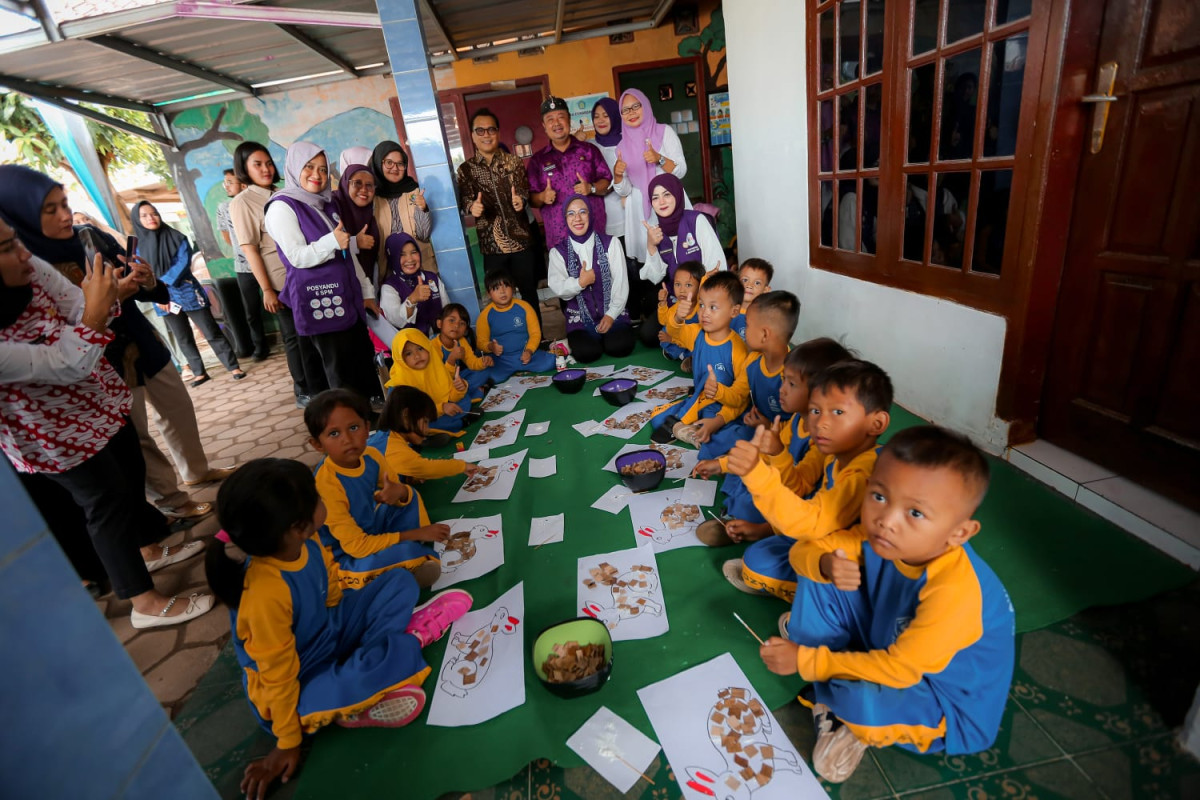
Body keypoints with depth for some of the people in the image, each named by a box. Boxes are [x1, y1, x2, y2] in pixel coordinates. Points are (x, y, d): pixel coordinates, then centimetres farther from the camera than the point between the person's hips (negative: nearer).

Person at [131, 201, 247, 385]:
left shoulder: (177, 238, -2)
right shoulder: (139, 248, 5)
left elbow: (183, 262, -12)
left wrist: (164, 282, -19)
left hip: (188, 293, -3)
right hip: (165, 300, 3)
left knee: (212, 333, -3)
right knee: (184, 340, 9)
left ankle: (234, 367, 1)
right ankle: (200, 373, 17)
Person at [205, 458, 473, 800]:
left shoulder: (305, 545, -16)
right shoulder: (266, 592, -35)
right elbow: (278, 675, -23)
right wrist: (287, 743, -12)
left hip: (329, 633, 7)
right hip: (295, 685, -7)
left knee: (400, 583, 4)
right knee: (394, 659, -30)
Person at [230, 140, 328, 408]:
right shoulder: (241, 202, -4)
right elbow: (249, 249, -9)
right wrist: (267, 290, -13)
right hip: (281, 282, -5)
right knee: (296, 337, 4)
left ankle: (323, 386, 21)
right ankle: (305, 391, 18)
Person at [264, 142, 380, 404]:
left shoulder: (327, 204, 18)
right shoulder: (282, 206, -3)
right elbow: (297, 257, -12)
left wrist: (367, 293, 17)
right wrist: (333, 241, -26)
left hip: (348, 297, 7)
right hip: (318, 302, -7)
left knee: (365, 366, 7)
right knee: (342, 375, -2)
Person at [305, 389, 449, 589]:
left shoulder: (372, 456, -12)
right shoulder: (326, 484, -30)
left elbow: (404, 494, 2)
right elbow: (357, 546, -27)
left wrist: (401, 492, -25)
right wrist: (414, 534, -25)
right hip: (346, 558, -8)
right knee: (406, 551, -31)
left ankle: (421, 556, -4)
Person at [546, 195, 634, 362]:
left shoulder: (611, 243, 1)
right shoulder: (558, 251, 2)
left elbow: (621, 282, -2)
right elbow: (557, 288, -7)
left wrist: (611, 314, -11)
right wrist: (580, 283, -23)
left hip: (612, 312, 1)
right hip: (580, 316, 0)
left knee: (620, 347, -26)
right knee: (586, 352, -26)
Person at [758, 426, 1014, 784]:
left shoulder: (955, 591, -36)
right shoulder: (880, 538, -18)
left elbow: (898, 670, -31)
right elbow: (803, 550, -8)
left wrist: (806, 660, -25)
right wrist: (825, 564, -33)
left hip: (947, 706, -6)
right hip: (882, 649, 6)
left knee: (868, 701, -39)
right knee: (815, 583, -10)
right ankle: (832, 695, -1)